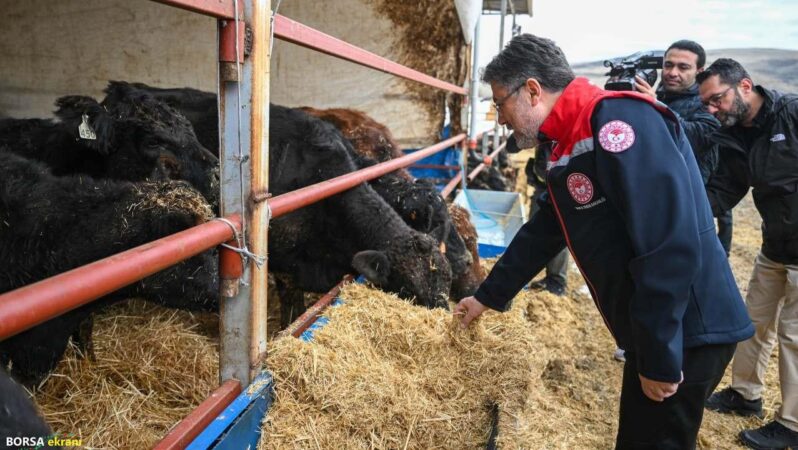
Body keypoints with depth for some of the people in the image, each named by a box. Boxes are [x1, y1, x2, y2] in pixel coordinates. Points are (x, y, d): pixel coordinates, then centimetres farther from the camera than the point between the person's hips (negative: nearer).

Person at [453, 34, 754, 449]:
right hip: (654, 332, 9)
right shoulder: (570, 146, 12)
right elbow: (540, 235, 21)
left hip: (684, 334, -9)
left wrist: (660, 358, -21)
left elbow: (671, 246, -27)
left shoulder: (618, 120, -20)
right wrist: (489, 295, 27)